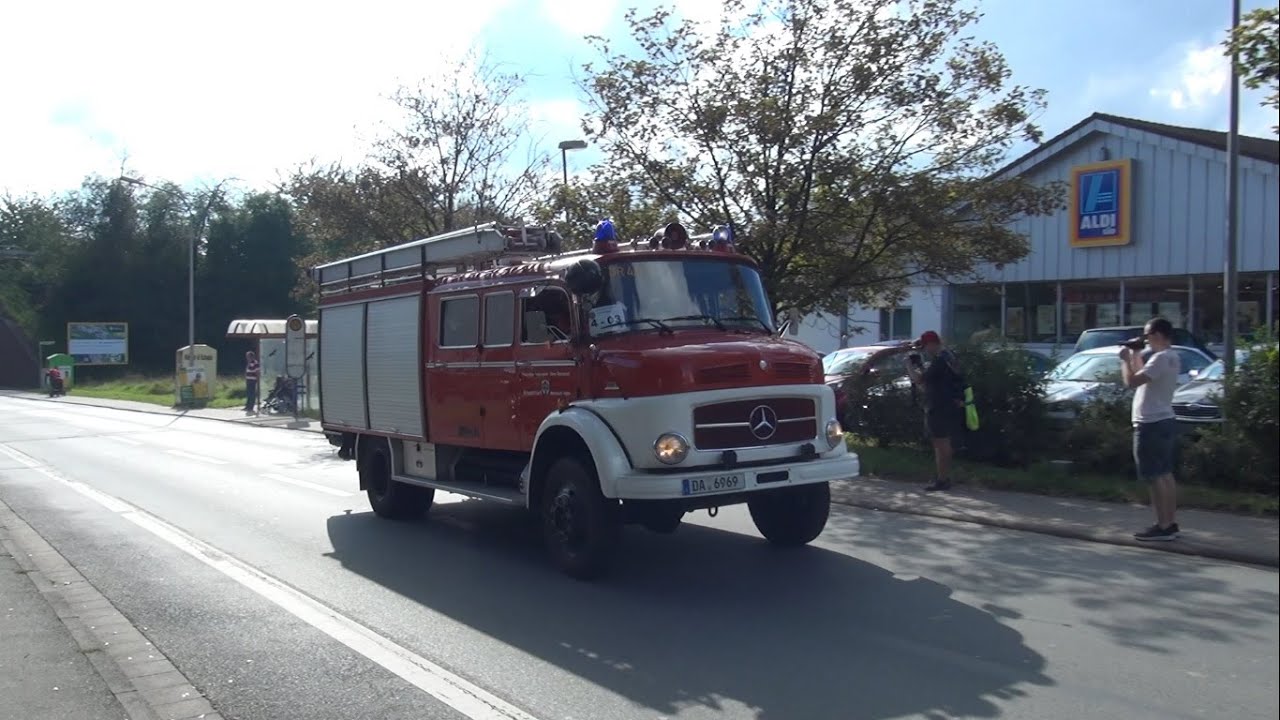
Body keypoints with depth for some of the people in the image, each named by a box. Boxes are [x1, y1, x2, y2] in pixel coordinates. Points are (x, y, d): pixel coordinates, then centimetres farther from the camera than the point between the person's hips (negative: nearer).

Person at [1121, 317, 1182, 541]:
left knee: (1155, 477, -7)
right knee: (1165, 475, 13)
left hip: (1152, 425, -10)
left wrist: (1125, 359, -10)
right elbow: (1144, 378, 23)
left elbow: (1131, 381, -24)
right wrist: (1135, 357, 16)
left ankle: (1163, 527, -5)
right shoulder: (1171, 357, 13)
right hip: (1165, 422, 10)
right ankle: (1170, 523, 18)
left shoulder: (1161, 358, -19)